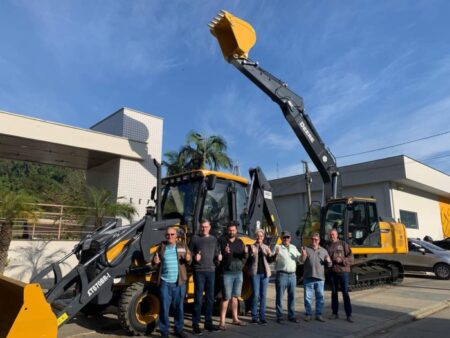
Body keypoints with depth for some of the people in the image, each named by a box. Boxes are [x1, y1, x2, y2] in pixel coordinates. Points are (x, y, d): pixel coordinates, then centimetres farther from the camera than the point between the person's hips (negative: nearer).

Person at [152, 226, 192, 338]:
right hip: (165, 282, -1)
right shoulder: (161, 246, 5)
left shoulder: (182, 246, 5)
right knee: (164, 308, 3)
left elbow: (189, 261, 7)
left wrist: (188, 259, -17)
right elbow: (155, 262, 11)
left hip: (179, 282, 1)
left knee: (179, 307, 10)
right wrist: (155, 261, -13)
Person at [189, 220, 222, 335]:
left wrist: (219, 257, -4)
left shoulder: (214, 239, 12)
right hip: (199, 271, -4)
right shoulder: (195, 238, -1)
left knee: (210, 298, 11)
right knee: (198, 298, -2)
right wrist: (194, 257, -19)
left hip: (211, 271, 4)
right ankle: (195, 324, 7)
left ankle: (208, 322, 22)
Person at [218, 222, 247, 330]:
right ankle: (222, 322, 5)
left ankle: (235, 319, 27)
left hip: (238, 273, 5)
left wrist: (241, 264, -8)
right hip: (227, 273, -5)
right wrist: (224, 252, -28)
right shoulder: (222, 240, -5)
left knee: (235, 297, 16)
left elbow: (244, 255, 12)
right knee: (226, 298, -3)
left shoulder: (240, 242, 10)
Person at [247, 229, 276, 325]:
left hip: (265, 273, 3)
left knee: (263, 295, 5)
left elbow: (270, 260, 9)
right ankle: (254, 317, 6)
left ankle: (262, 317, 12)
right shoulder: (252, 247, 4)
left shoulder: (266, 247, 15)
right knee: (255, 294, -4)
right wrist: (251, 253, -19)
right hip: (255, 273, -3)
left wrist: (274, 255, -10)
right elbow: (248, 260, -1)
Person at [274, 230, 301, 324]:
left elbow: (299, 259, 18)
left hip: (292, 275, 5)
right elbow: (273, 259, -12)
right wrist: (276, 254, -33)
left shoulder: (293, 247, 16)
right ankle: (279, 316, 7)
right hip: (282, 275, -5)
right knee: (280, 296, -1)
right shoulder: (278, 247, -2)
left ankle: (291, 315, 22)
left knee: (292, 296, 11)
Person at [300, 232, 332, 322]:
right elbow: (301, 261, -9)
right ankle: (308, 314, 15)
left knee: (320, 297, 8)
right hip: (308, 278, -2)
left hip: (320, 278, 2)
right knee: (308, 297, 4)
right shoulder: (306, 249, 3)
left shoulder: (323, 251, 11)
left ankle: (318, 315, 20)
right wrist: (303, 256, -31)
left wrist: (328, 261, -9)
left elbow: (329, 265, 14)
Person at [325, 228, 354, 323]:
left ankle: (349, 314, 7)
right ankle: (335, 313, 21)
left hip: (343, 271, -3)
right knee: (334, 293, 11)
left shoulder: (343, 244, -1)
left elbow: (351, 258, -3)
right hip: (332, 272, 3)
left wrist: (342, 260, -18)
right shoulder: (327, 246, 8)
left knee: (345, 293, -1)